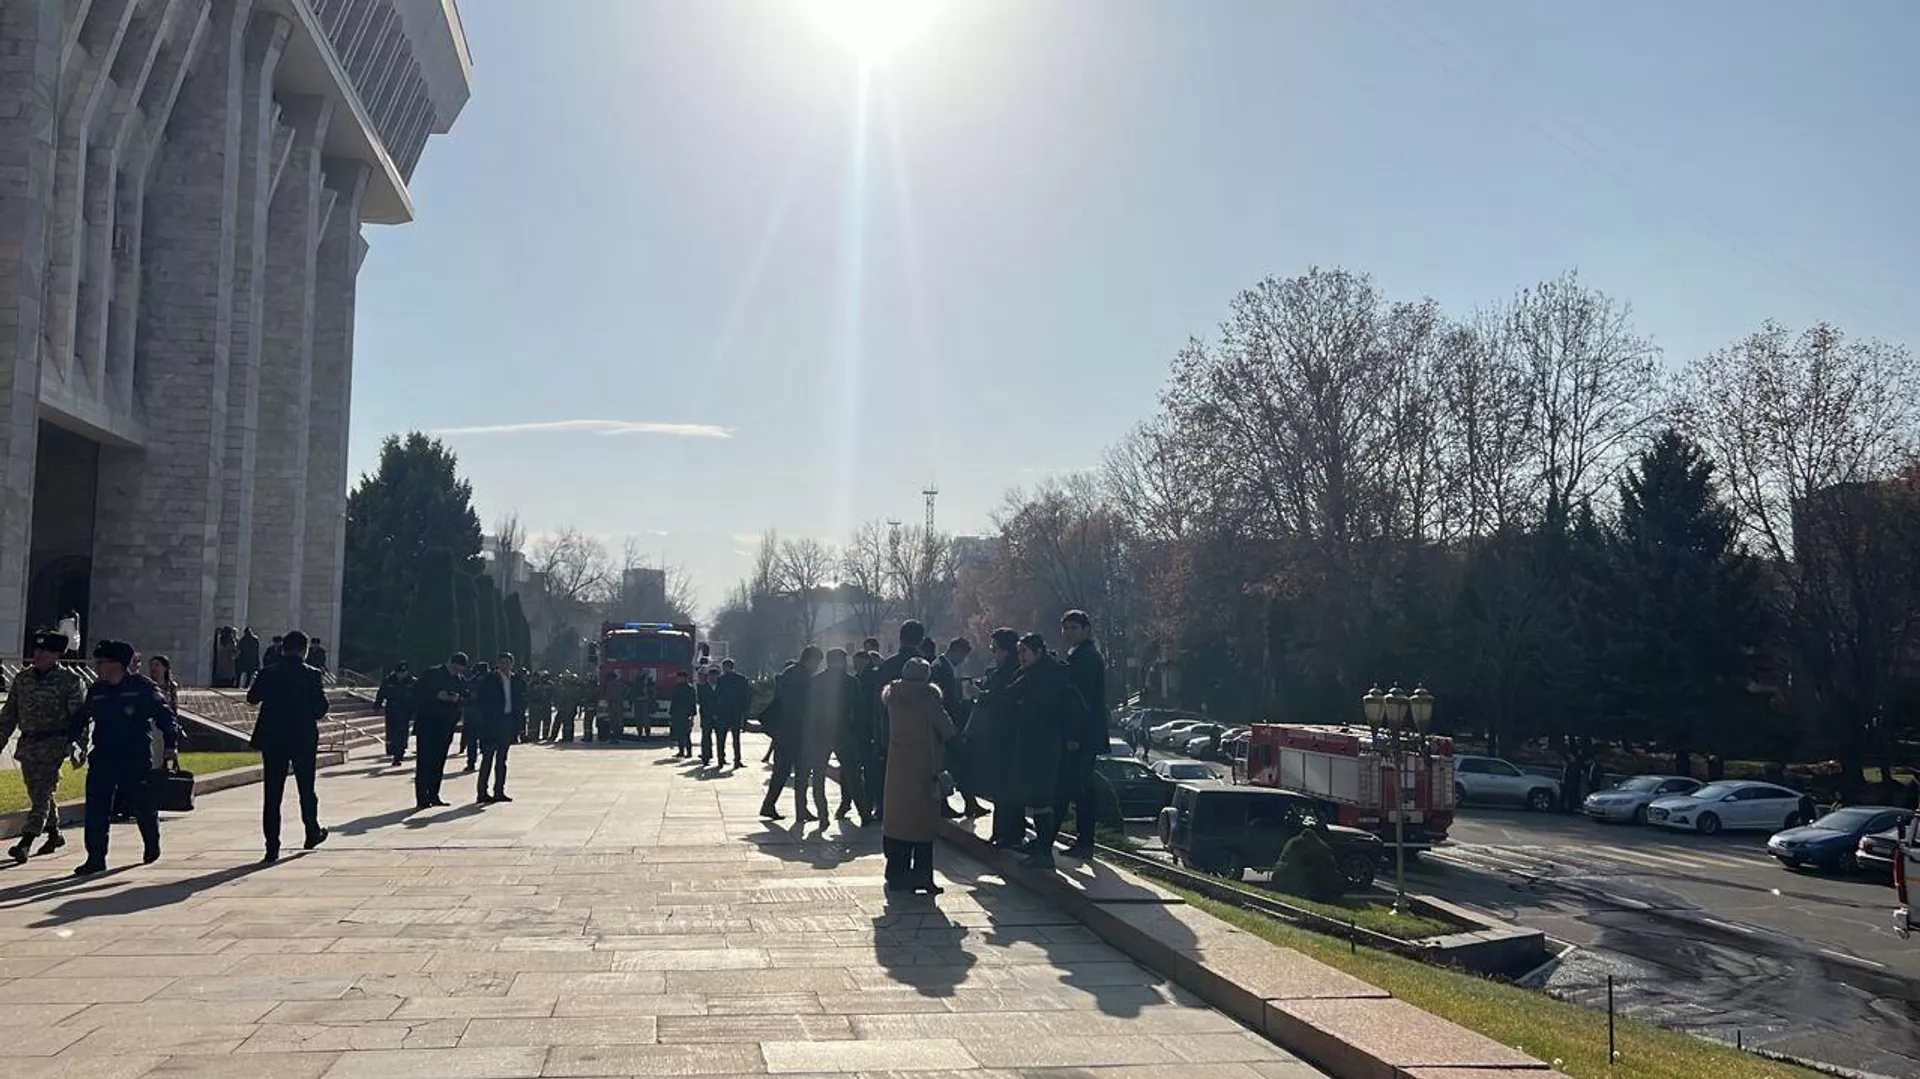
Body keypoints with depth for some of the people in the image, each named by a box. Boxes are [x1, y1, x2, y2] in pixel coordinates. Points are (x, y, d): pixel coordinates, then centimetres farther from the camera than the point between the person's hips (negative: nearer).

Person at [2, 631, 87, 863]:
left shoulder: (69, 680, -6)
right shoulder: (23, 678, 10)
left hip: (53, 745, -6)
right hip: (27, 744, 6)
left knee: (42, 794, -10)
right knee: (38, 794, 13)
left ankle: (25, 843, -14)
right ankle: (54, 835, 28)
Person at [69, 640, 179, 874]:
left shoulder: (142, 687, -5)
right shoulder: (96, 690, 9)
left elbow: (164, 716, -3)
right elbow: (80, 718, 20)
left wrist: (171, 744, -11)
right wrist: (75, 740, 6)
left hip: (136, 759, -4)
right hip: (102, 758, 4)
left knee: (142, 805, 6)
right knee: (96, 809, -4)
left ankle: (152, 844, 32)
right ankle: (96, 858, 1)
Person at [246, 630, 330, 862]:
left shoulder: (268, 673, -1)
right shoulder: (312, 675, -8)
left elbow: (252, 698, 11)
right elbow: (321, 708, -10)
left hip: (272, 740, 1)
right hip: (304, 740, -1)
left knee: (272, 794, 2)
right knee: (306, 790, 16)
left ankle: (272, 847, -2)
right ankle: (312, 834, 30)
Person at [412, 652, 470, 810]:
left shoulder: (461, 679, 12)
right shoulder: (431, 674, -4)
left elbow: (466, 701, 11)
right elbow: (417, 694, -7)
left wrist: (458, 699, -10)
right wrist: (437, 695, -18)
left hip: (446, 726, 5)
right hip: (427, 724, -5)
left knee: (439, 762, 8)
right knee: (424, 761, -6)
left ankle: (433, 795, 14)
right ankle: (422, 798, -7)